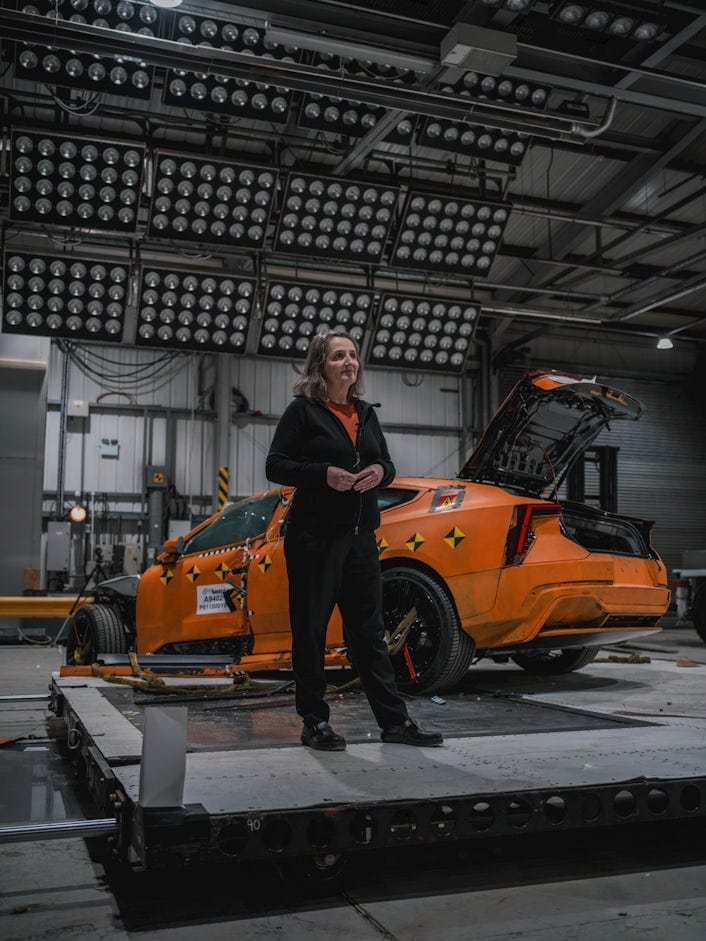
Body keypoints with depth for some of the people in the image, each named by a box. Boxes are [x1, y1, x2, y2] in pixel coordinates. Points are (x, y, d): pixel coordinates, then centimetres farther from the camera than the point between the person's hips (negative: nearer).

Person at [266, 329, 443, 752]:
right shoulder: (303, 410, -2)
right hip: (314, 536, -5)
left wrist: (380, 471, -3)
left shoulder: (366, 413, 15)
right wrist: (324, 474, -20)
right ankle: (315, 722, 11)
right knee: (311, 629, 2)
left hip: (360, 535, 6)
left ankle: (395, 720, 13)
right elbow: (276, 465, -6)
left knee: (369, 629, 9)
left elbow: (387, 463, 21)